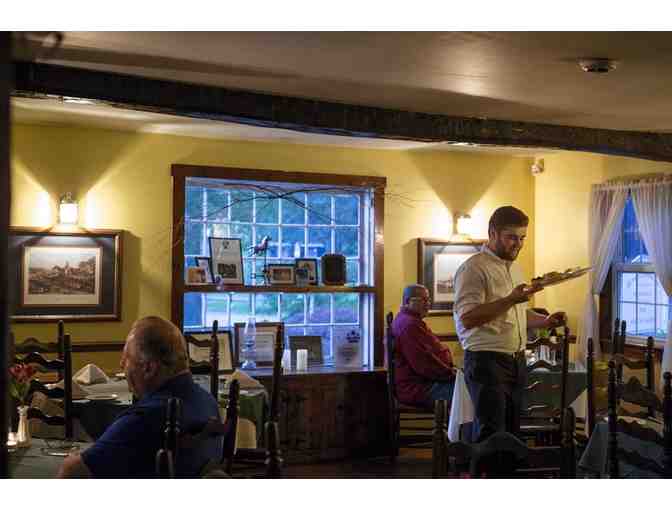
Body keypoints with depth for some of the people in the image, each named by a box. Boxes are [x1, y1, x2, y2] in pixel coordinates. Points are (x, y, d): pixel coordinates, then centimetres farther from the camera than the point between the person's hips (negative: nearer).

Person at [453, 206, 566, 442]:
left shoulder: (513, 267, 18)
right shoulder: (474, 268, -11)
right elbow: (467, 318, -21)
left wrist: (545, 321, 10)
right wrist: (510, 299, -25)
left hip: (517, 361, 9)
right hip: (487, 361, -9)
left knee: (511, 432, 12)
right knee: (491, 437, -8)